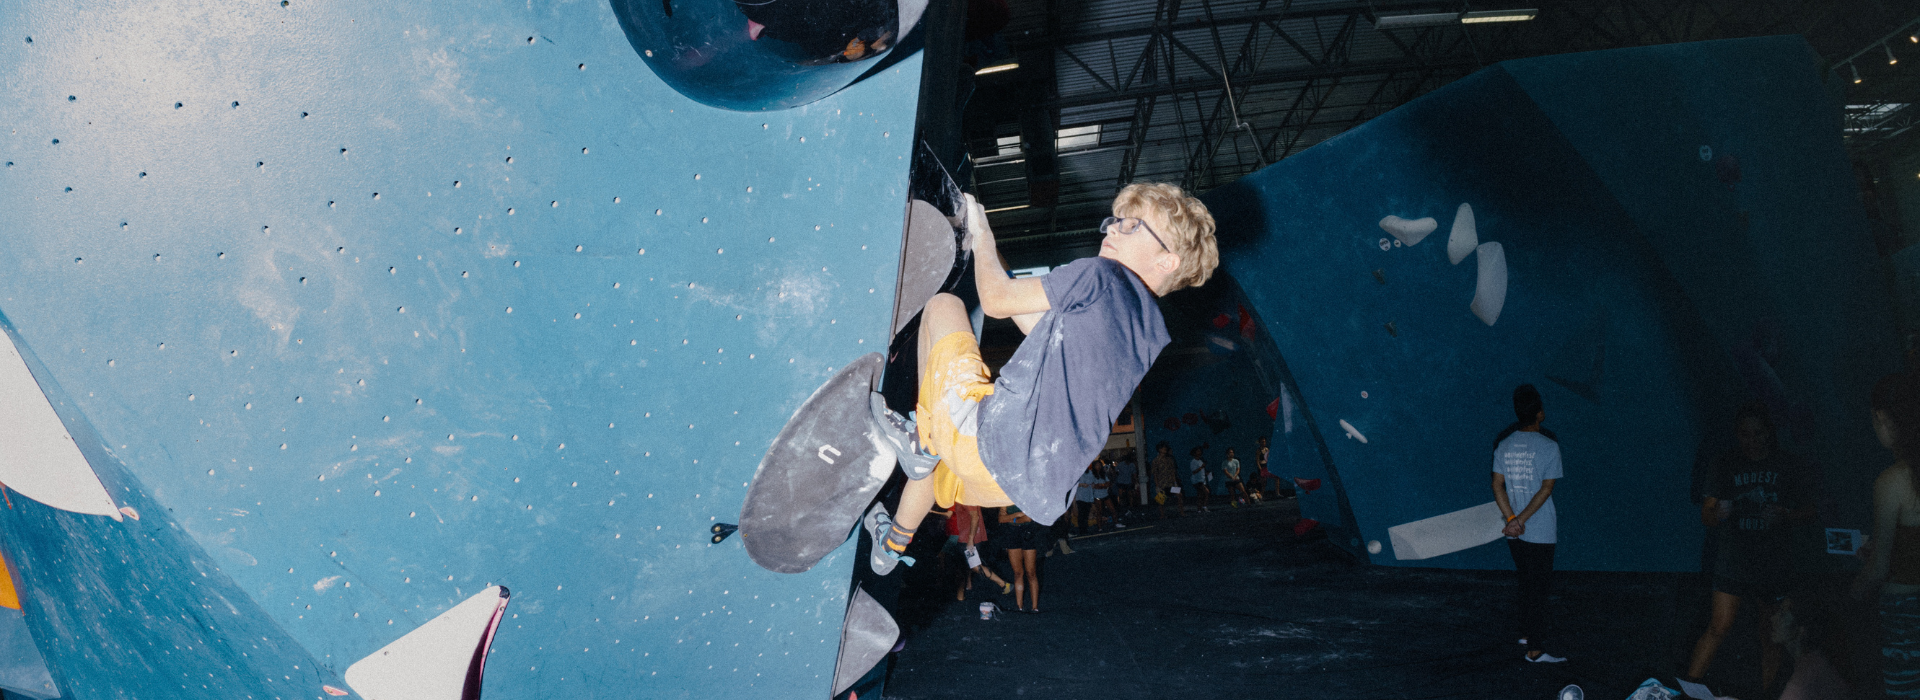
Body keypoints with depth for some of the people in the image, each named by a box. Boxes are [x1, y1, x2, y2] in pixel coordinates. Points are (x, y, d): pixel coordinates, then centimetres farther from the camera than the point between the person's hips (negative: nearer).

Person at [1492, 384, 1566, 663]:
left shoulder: (1504, 443, 2)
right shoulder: (1548, 445, -13)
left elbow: (1497, 485, 0)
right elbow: (1546, 489, -15)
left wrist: (1513, 519, -4)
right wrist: (1520, 520, -14)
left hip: (1514, 532, 5)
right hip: (1540, 531, -5)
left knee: (1526, 582, 20)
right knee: (1538, 587, 1)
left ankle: (1526, 632, 31)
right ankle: (1535, 648, 5)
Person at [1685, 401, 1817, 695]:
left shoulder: (1788, 466, 2)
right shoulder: (1727, 465, 1)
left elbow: (1808, 510, 8)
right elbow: (1706, 514, 1)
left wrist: (1784, 514, -13)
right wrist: (1717, 513, -22)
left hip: (1774, 563, 1)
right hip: (1733, 560, -1)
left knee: (1770, 633, 10)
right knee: (1719, 627, -6)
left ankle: (1766, 692, 25)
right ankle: (1686, 687, -1)